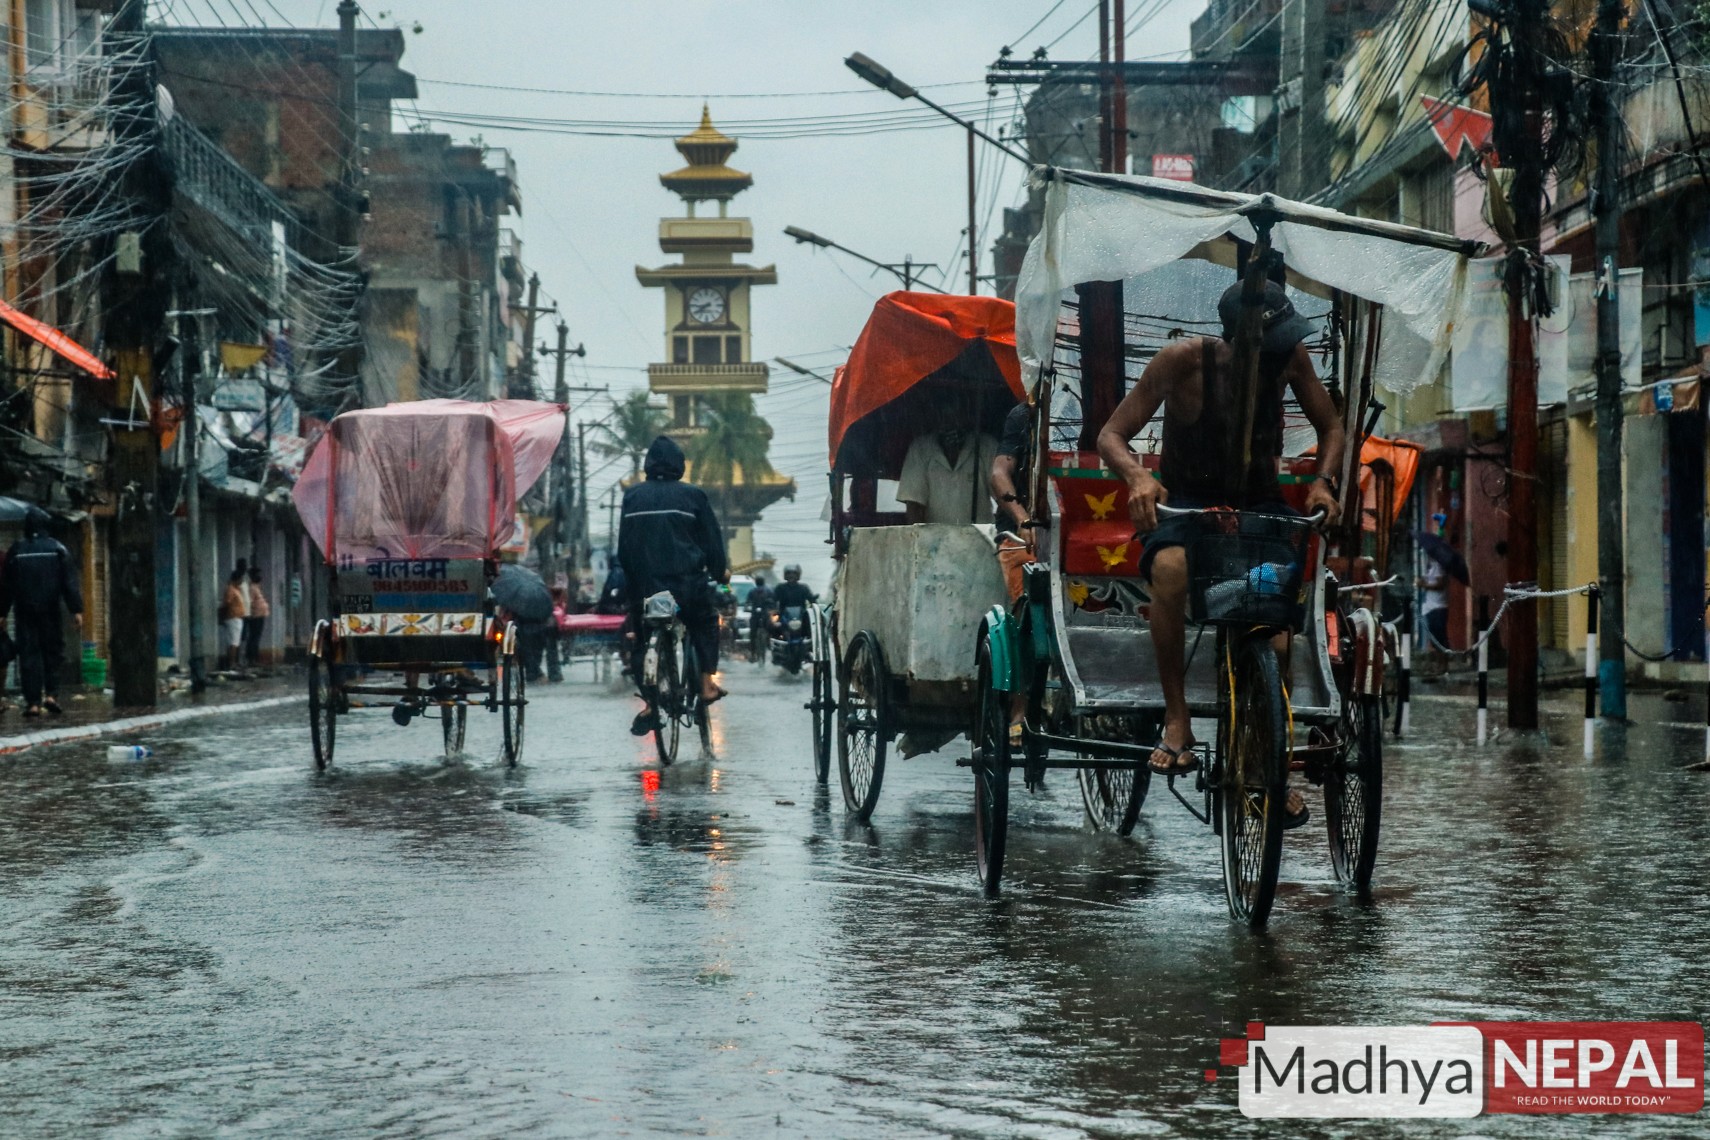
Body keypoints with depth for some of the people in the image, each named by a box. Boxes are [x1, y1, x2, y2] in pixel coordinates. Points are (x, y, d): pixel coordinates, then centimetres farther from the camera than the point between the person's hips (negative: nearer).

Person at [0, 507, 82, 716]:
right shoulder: (57, 549, 0)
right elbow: (70, 583, -4)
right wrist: (76, 610, -3)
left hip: (24, 612, 1)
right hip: (50, 611, -1)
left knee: (28, 654, 2)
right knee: (53, 652, 10)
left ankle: (33, 702, -2)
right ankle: (51, 694, -3)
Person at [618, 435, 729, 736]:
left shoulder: (632, 497, 6)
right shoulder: (692, 496, -1)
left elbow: (623, 545, 9)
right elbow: (711, 537, 3)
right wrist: (720, 570, 18)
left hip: (643, 585, 2)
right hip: (686, 583, -1)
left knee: (644, 641, 13)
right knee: (705, 622, 24)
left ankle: (649, 704, 3)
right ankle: (707, 684, 16)